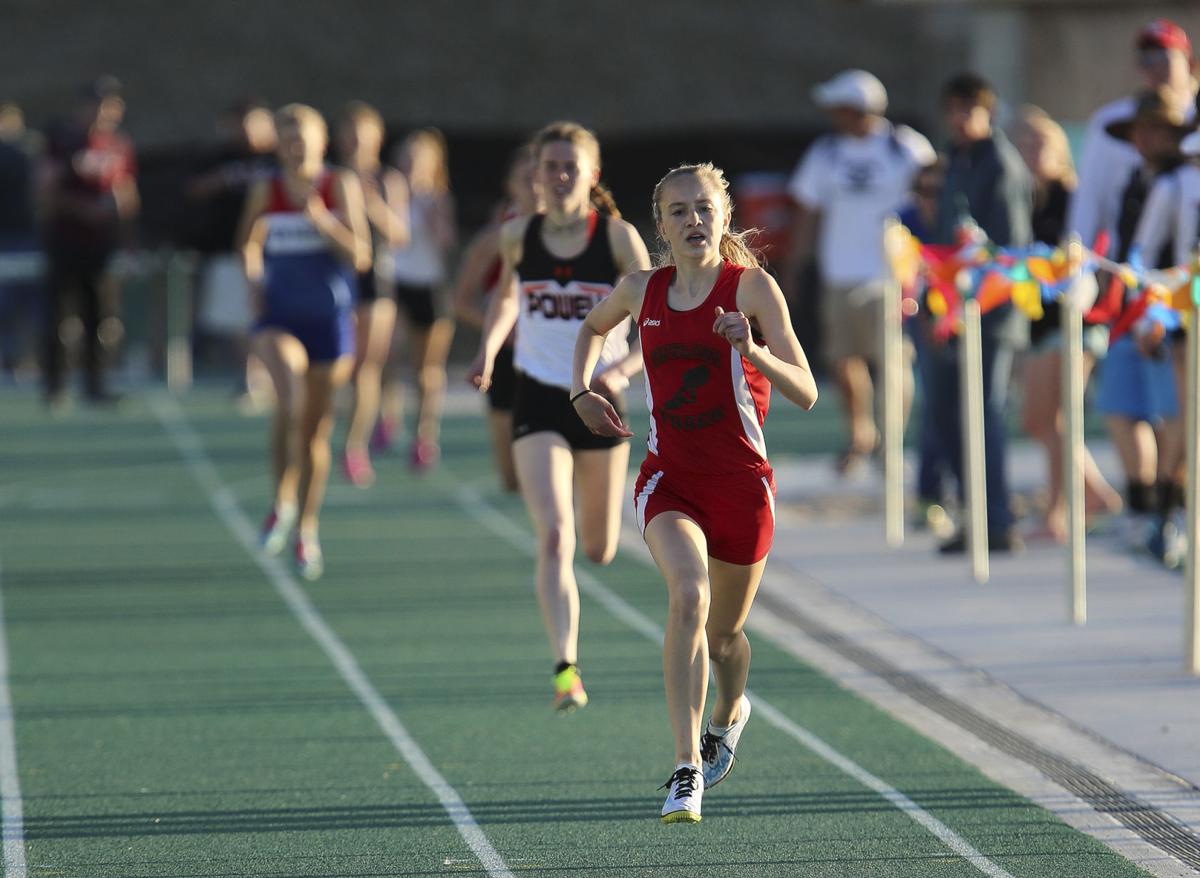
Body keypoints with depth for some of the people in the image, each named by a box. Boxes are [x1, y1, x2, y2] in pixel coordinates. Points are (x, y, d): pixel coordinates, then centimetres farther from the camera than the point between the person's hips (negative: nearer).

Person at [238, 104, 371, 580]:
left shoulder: (342, 187, -2)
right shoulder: (266, 192, 3)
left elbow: (360, 255, -8)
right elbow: (250, 242, 20)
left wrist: (322, 220, -21)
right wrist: (253, 278, 2)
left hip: (329, 320, 0)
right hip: (279, 316, 0)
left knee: (317, 428, 8)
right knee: (289, 401, -27)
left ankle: (307, 530, 24)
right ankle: (281, 501, -8)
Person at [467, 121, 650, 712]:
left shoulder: (618, 237, -9)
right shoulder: (518, 237, -2)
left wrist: (623, 369, -27)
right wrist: (489, 350, 6)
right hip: (538, 402, 0)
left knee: (599, 550, 15)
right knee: (554, 538, -19)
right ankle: (566, 670, -21)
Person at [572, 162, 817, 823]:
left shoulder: (751, 287, -7)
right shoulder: (642, 291, 3)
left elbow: (805, 394, -14)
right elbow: (593, 328, 28)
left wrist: (752, 350, -30)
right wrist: (582, 391, 12)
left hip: (741, 482, -1)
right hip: (668, 480, 1)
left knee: (724, 633, 16)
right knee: (689, 595, -28)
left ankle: (728, 714, 53)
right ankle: (687, 769, -30)